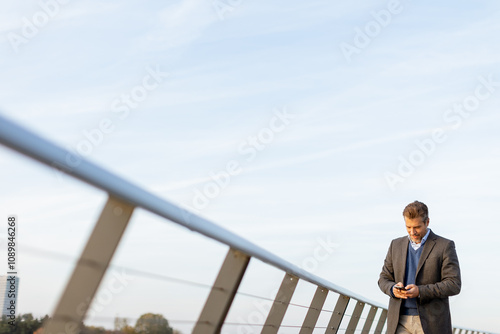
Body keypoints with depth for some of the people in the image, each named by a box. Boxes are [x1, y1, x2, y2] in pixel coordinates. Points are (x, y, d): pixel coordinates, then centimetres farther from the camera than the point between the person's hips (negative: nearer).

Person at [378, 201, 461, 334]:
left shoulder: (445, 246, -3)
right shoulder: (396, 245, 11)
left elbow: (454, 285, -9)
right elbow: (384, 279, 13)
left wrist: (420, 291, -21)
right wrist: (393, 289, -11)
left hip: (431, 322, -3)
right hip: (400, 321, 3)